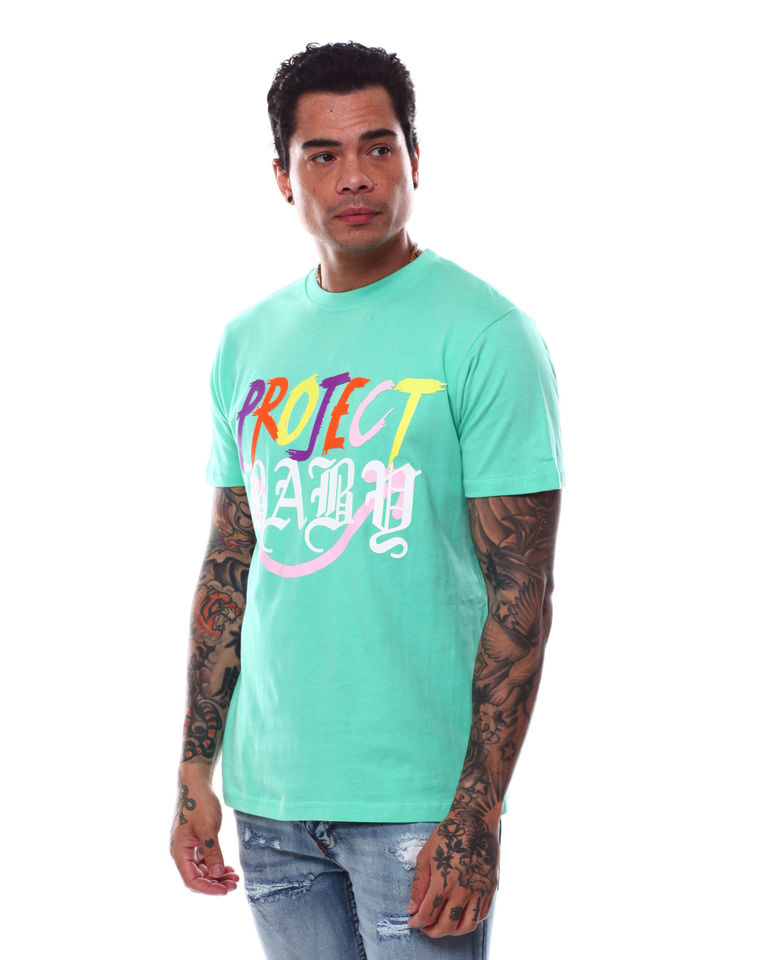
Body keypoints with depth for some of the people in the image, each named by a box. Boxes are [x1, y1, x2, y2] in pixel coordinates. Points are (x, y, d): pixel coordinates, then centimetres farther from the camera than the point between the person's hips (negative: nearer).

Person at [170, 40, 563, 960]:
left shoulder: (485, 336, -8)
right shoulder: (249, 343, 8)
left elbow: (521, 593, -11)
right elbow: (228, 567, 13)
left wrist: (475, 816, -16)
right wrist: (195, 771, 9)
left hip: (417, 800, -5)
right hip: (269, 792, 5)